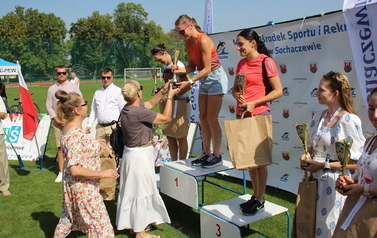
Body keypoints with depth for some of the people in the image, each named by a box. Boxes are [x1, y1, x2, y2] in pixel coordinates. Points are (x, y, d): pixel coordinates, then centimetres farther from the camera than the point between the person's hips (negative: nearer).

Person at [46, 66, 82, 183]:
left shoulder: (73, 87, 3)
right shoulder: (51, 89, 9)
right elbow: (49, 106, 9)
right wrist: (56, 119, -3)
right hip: (57, 122, 2)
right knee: (60, 147, 4)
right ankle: (61, 172, 12)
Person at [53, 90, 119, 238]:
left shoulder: (68, 127, 1)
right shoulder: (76, 134, -27)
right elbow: (75, 169, -29)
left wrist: (94, 144, 16)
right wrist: (102, 174, -23)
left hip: (72, 183, 10)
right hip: (84, 187, -10)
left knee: (69, 217, 28)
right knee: (102, 225, 1)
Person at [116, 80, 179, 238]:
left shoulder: (128, 108, 2)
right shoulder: (139, 112, -24)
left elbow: (150, 104, 18)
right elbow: (166, 118, -16)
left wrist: (163, 91, 10)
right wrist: (170, 96, -7)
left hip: (131, 153, 9)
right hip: (141, 155, -9)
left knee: (131, 190, 19)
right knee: (141, 192, 3)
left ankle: (133, 225, 34)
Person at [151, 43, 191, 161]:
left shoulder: (178, 65, -12)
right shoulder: (165, 67, 12)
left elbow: (188, 85, -18)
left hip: (179, 103, -8)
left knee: (181, 137, 1)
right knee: (170, 136, 12)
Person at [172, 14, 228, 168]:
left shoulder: (203, 40, -21)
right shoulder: (189, 42, 4)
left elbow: (207, 68, -23)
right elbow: (192, 66, 4)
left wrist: (190, 82, -26)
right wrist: (180, 69, -14)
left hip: (216, 78, -9)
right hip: (204, 80, 9)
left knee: (211, 118, -7)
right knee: (203, 117, 8)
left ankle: (217, 156, 4)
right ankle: (206, 153, 18)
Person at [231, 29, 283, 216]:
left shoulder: (266, 61, -9)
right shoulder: (241, 63, 11)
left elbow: (278, 91, -11)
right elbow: (235, 88, 16)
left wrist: (254, 103, -17)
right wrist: (237, 96, -8)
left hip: (259, 115, -7)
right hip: (242, 115, 7)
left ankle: (260, 201, 15)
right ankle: (255, 196, 27)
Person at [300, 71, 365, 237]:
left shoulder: (349, 120, -17)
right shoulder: (319, 116, 5)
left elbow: (355, 162, -17)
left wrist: (323, 165, -17)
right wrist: (306, 156, -2)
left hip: (333, 183, -7)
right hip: (314, 179, 7)